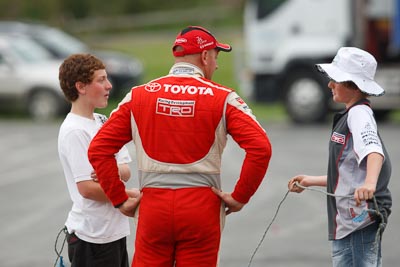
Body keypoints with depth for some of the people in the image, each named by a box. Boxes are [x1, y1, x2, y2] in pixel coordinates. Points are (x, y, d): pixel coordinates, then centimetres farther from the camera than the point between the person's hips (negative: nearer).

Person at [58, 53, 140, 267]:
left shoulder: (102, 122, 11)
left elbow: (126, 171, 5)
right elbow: (87, 188, -22)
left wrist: (114, 172, -18)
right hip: (92, 237, -9)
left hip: (115, 231, 9)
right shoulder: (74, 131, -16)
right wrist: (132, 195, -12)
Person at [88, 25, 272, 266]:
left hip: (153, 206, 2)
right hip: (201, 208, -2)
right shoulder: (222, 98, -3)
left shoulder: (138, 96, 5)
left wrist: (119, 199, 6)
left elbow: (98, 149, 2)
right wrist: (240, 197, -4)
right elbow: (261, 148, -13)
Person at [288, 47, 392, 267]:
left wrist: (369, 184, -49)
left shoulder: (360, 113, -11)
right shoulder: (349, 116, 20)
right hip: (346, 222, 11)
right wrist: (311, 181, 32)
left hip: (360, 219, -11)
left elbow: (374, 150, -31)